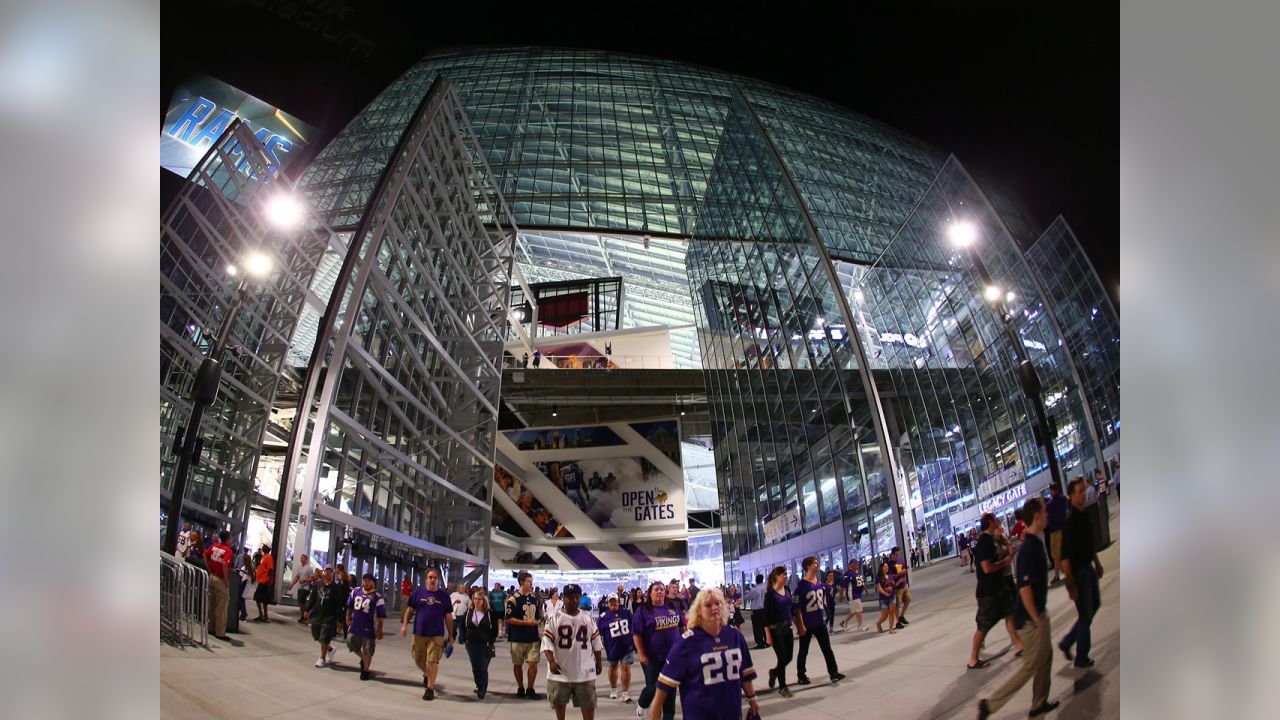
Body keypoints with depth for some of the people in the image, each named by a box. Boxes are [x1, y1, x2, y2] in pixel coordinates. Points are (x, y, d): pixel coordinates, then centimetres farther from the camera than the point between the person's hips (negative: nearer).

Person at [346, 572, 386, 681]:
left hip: (369, 628, -5)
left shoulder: (377, 597, -13)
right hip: (355, 626, 5)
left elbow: (380, 616, -9)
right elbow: (349, 606, 17)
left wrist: (379, 630, -8)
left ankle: (365, 671, 26)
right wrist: (348, 617, 14)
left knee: (367, 652, 5)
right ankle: (363, 658, 43)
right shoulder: (355, 591, 1)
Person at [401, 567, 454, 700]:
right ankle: (426, 674, 44)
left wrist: (450, 636, 4)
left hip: (436, 635, -2)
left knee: (433, 661, -3)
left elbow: (448, 617, 3)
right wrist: (405, 625, -4)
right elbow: (410, 609, 8)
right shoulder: (418, 592, -1)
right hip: (419, 633, 2)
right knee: (418, 660, 14)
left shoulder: (444, 595, -2)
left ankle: (430, 689, 11)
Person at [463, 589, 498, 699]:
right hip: (471, 645, 4)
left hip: (485, 645, -3)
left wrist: (490, 642, -9)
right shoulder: (468, 612, 4)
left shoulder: (490, 613, -5)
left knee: (483, 668, -6)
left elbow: (495, 629, -2)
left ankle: (482, 691, 2)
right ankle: (479, 686, 28)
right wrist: (465, 639, 3)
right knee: (475, 667, 11)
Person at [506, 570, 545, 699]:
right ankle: (521, 688, 28)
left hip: (533, 637, 3)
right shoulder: (513, 599, -9)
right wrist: (527, 622, -18)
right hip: (518, 638, -3)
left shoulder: (535, 598, 9)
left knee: (533, 664, -3)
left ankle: (530, 689, 13)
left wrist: (539, 620, -1)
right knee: (517, 664, 10)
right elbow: (509, 619, -14)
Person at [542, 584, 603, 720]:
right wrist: (551, 662, -22)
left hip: (584, 670, 2)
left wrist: (598, 662, 12)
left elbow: (596, 642, 10)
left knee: (588, 702, 7)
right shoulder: (554, 618, -7)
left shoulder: (588, 617, 3)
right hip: (560, 670, -1)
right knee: (559, 701, 14)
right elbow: (547, 641, -11)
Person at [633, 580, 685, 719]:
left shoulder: (672, 607, 4)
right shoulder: (643, 611, -9)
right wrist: (641, 654, -14)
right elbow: (636, 634, -11)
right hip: (653, 657, -4)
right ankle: (641, 704, 32)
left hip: (672, 655, 4)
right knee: (653, 687, 1)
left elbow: (681, 627, 15)